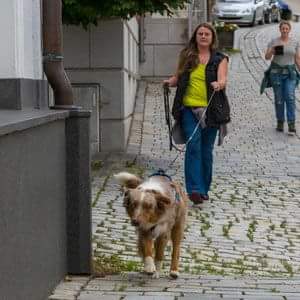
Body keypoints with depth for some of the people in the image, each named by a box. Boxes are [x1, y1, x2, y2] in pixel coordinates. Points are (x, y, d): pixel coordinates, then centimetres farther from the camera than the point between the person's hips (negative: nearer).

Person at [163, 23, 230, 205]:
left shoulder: (220, 59, 6)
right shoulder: (186, 56, 12)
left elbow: (223, 79, -8)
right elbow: (178, 77, 18)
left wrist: (219, 84, -30)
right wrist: (170, 82, -3)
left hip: (211, 110, 0)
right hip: (189, 109, 0)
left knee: (206, 150, 7)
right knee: (193, 146, -15)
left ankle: (204, 189, 21)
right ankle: (195, 189, -19)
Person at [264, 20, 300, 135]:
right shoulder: (274, 42, 0)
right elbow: (267, 57, -5)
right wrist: (272, 51, -26)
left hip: (290, 73, 0)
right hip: (276, 72, 0)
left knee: (290, 97, -15)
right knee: (279, 99, 3)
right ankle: (280, 122, 19)